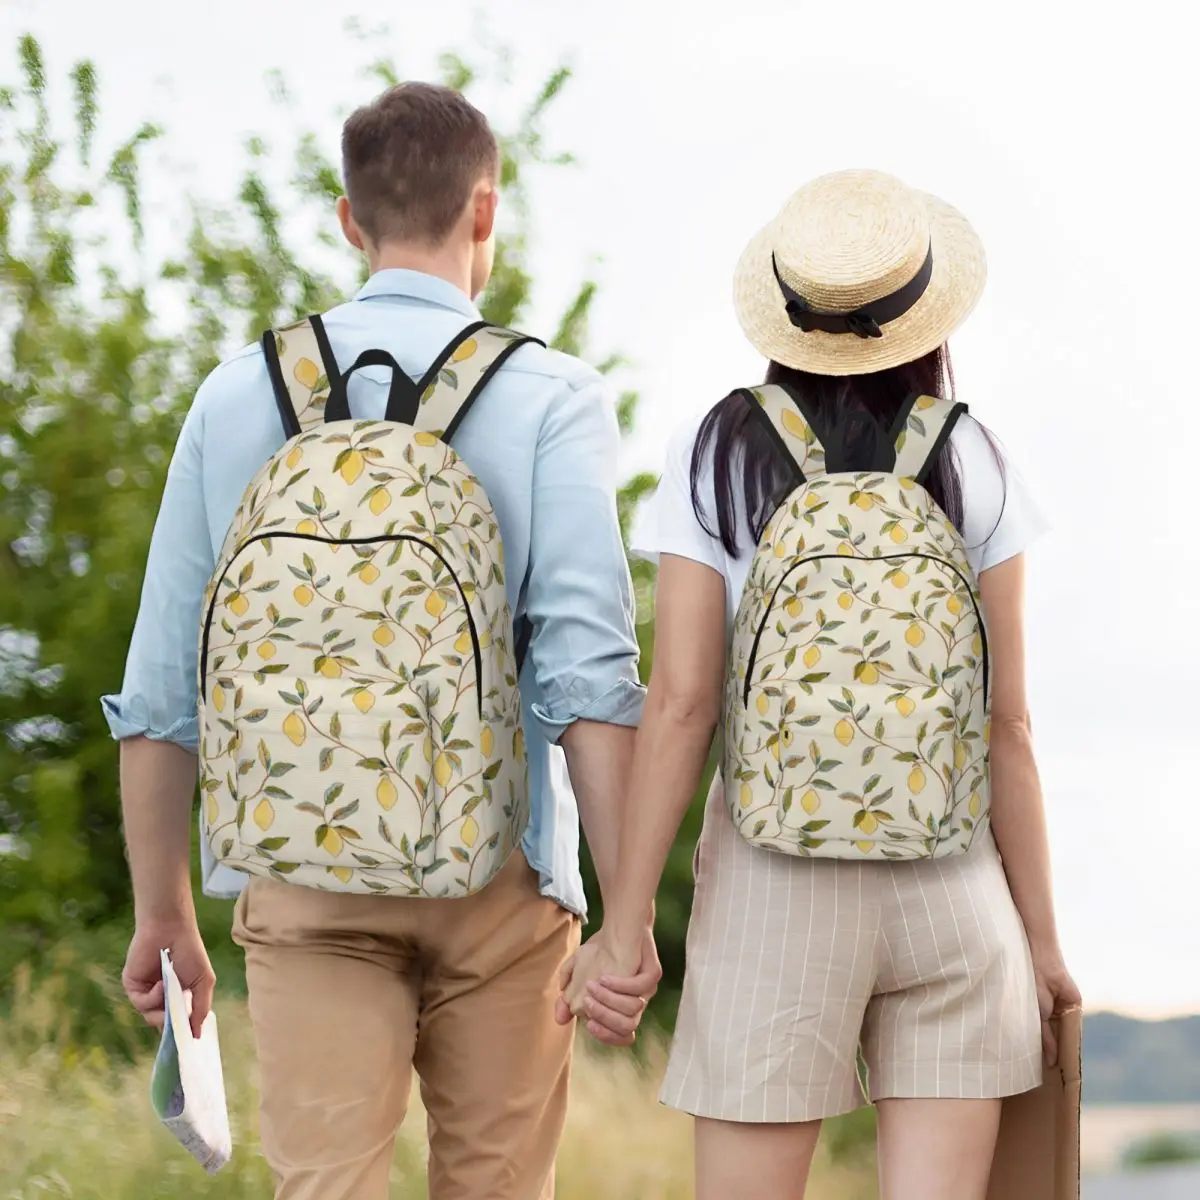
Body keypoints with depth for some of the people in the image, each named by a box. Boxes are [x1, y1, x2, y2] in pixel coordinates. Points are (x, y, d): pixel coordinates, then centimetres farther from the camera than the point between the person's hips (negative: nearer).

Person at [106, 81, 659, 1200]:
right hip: (497, 875, -1)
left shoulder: (240, 393, 6)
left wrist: (163, 913, 15)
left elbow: (160, 685, 6)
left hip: (303, 878, 1)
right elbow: (588, 668, -12)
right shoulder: (549, 397, -2)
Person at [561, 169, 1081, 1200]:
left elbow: (680, 703, -7)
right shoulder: (972, 467, 0)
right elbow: (1007, 724, 0)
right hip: (954, 882, 1)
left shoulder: (718, 458, -2)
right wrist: (1042, 936, 7)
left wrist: (625, 923, -3)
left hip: (773, 881, -1)